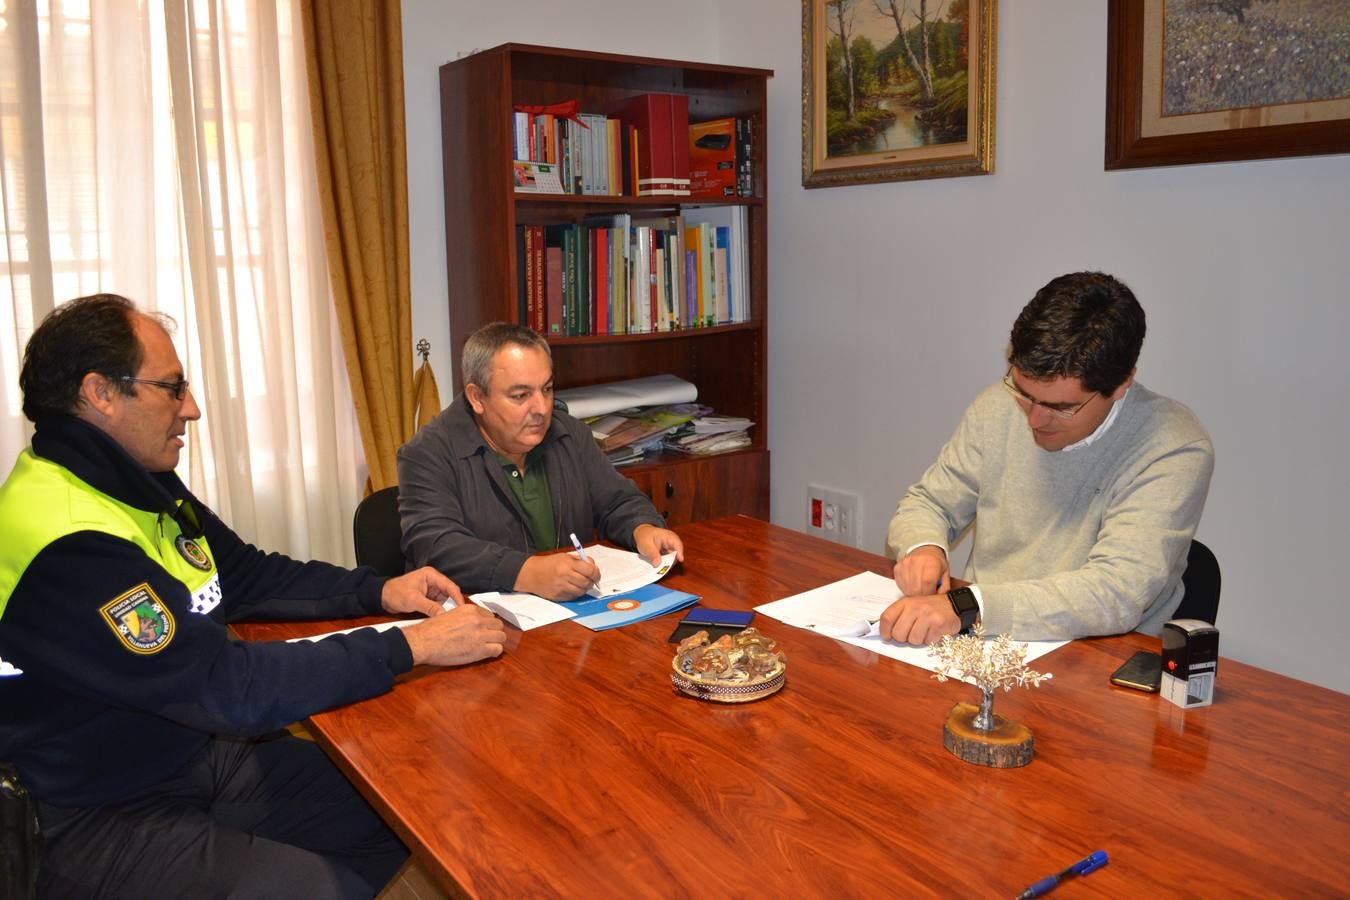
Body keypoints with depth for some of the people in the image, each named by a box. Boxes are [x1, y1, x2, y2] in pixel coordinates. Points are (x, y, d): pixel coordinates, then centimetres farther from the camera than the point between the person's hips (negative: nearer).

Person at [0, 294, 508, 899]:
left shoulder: (134, 481, 2)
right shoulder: (64, 543, -28)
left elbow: (247, 576, 11)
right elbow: (228, 686, -29)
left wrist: (379, 592, -3)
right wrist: (411, 646, -25)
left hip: (203, 753, 8)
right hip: (113, 821, -8)